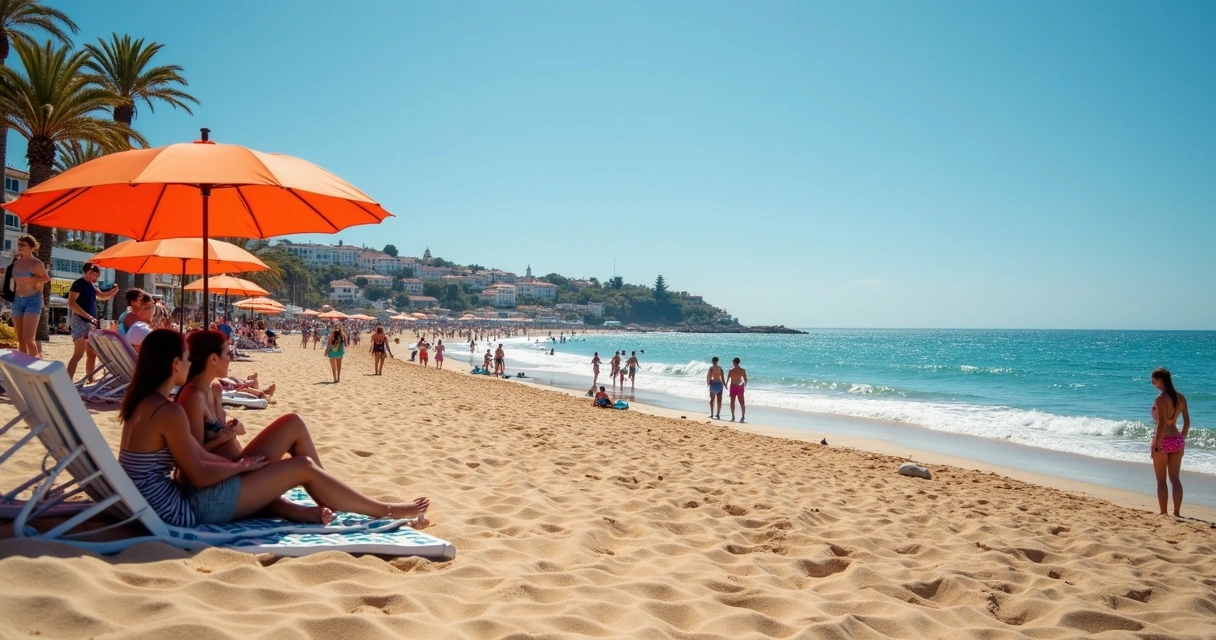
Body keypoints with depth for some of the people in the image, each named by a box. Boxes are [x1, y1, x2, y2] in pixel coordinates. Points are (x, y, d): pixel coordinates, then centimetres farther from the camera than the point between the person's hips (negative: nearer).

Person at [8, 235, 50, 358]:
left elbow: (46, 278, 4)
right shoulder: (16, 262, 9)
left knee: (28, 339, -15)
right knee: (20, 339, 8)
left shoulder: (36, 263, -7)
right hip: (17, 300, 6)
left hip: (32, 300, -6)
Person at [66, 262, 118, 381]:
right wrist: (88, 316, -23)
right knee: (78, 354, -15)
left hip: (91, 323, 9)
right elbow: (71, 303, -19)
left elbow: (102, 296, 22)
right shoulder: (79, 283, -10)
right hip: (80, 322, -9)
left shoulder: (91, 285, 16)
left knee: (92, 354, 12)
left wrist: (113, 291, 0)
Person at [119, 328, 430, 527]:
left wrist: (241, 465, 3)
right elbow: (199, 475, -18)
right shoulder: (168, 411, -21)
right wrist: (243, 465, -3)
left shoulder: (142, 402, 8)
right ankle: (386, 511, 7)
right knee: (303, 467, -5)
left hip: (172, 501, 10)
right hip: (187, 509, -10)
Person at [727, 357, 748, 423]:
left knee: (732, 402, 11)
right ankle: (742, 417, 2)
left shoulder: (731, 370, -11)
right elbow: (746, 379, -1)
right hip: (740, 387, 2)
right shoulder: (743, 370, -6)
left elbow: (727, 379, -6)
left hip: (733, 387, -2)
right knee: (741, 402, 8)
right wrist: (744, 385, 16)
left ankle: (733, 417, 8)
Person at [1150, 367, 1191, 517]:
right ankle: (1176, 513, 12)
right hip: (1177, 441, 6)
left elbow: (1161, 423, -19)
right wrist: (1182, 438, 19)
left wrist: (1156, 445, -16)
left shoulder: (1161, 398, -15)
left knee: (1161, 480, 4)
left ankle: (1164, 513, 8)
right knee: (1175, 478, 11)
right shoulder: (1180, 397, 6)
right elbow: (1187, 422, 10)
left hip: (1163, 440, -6)